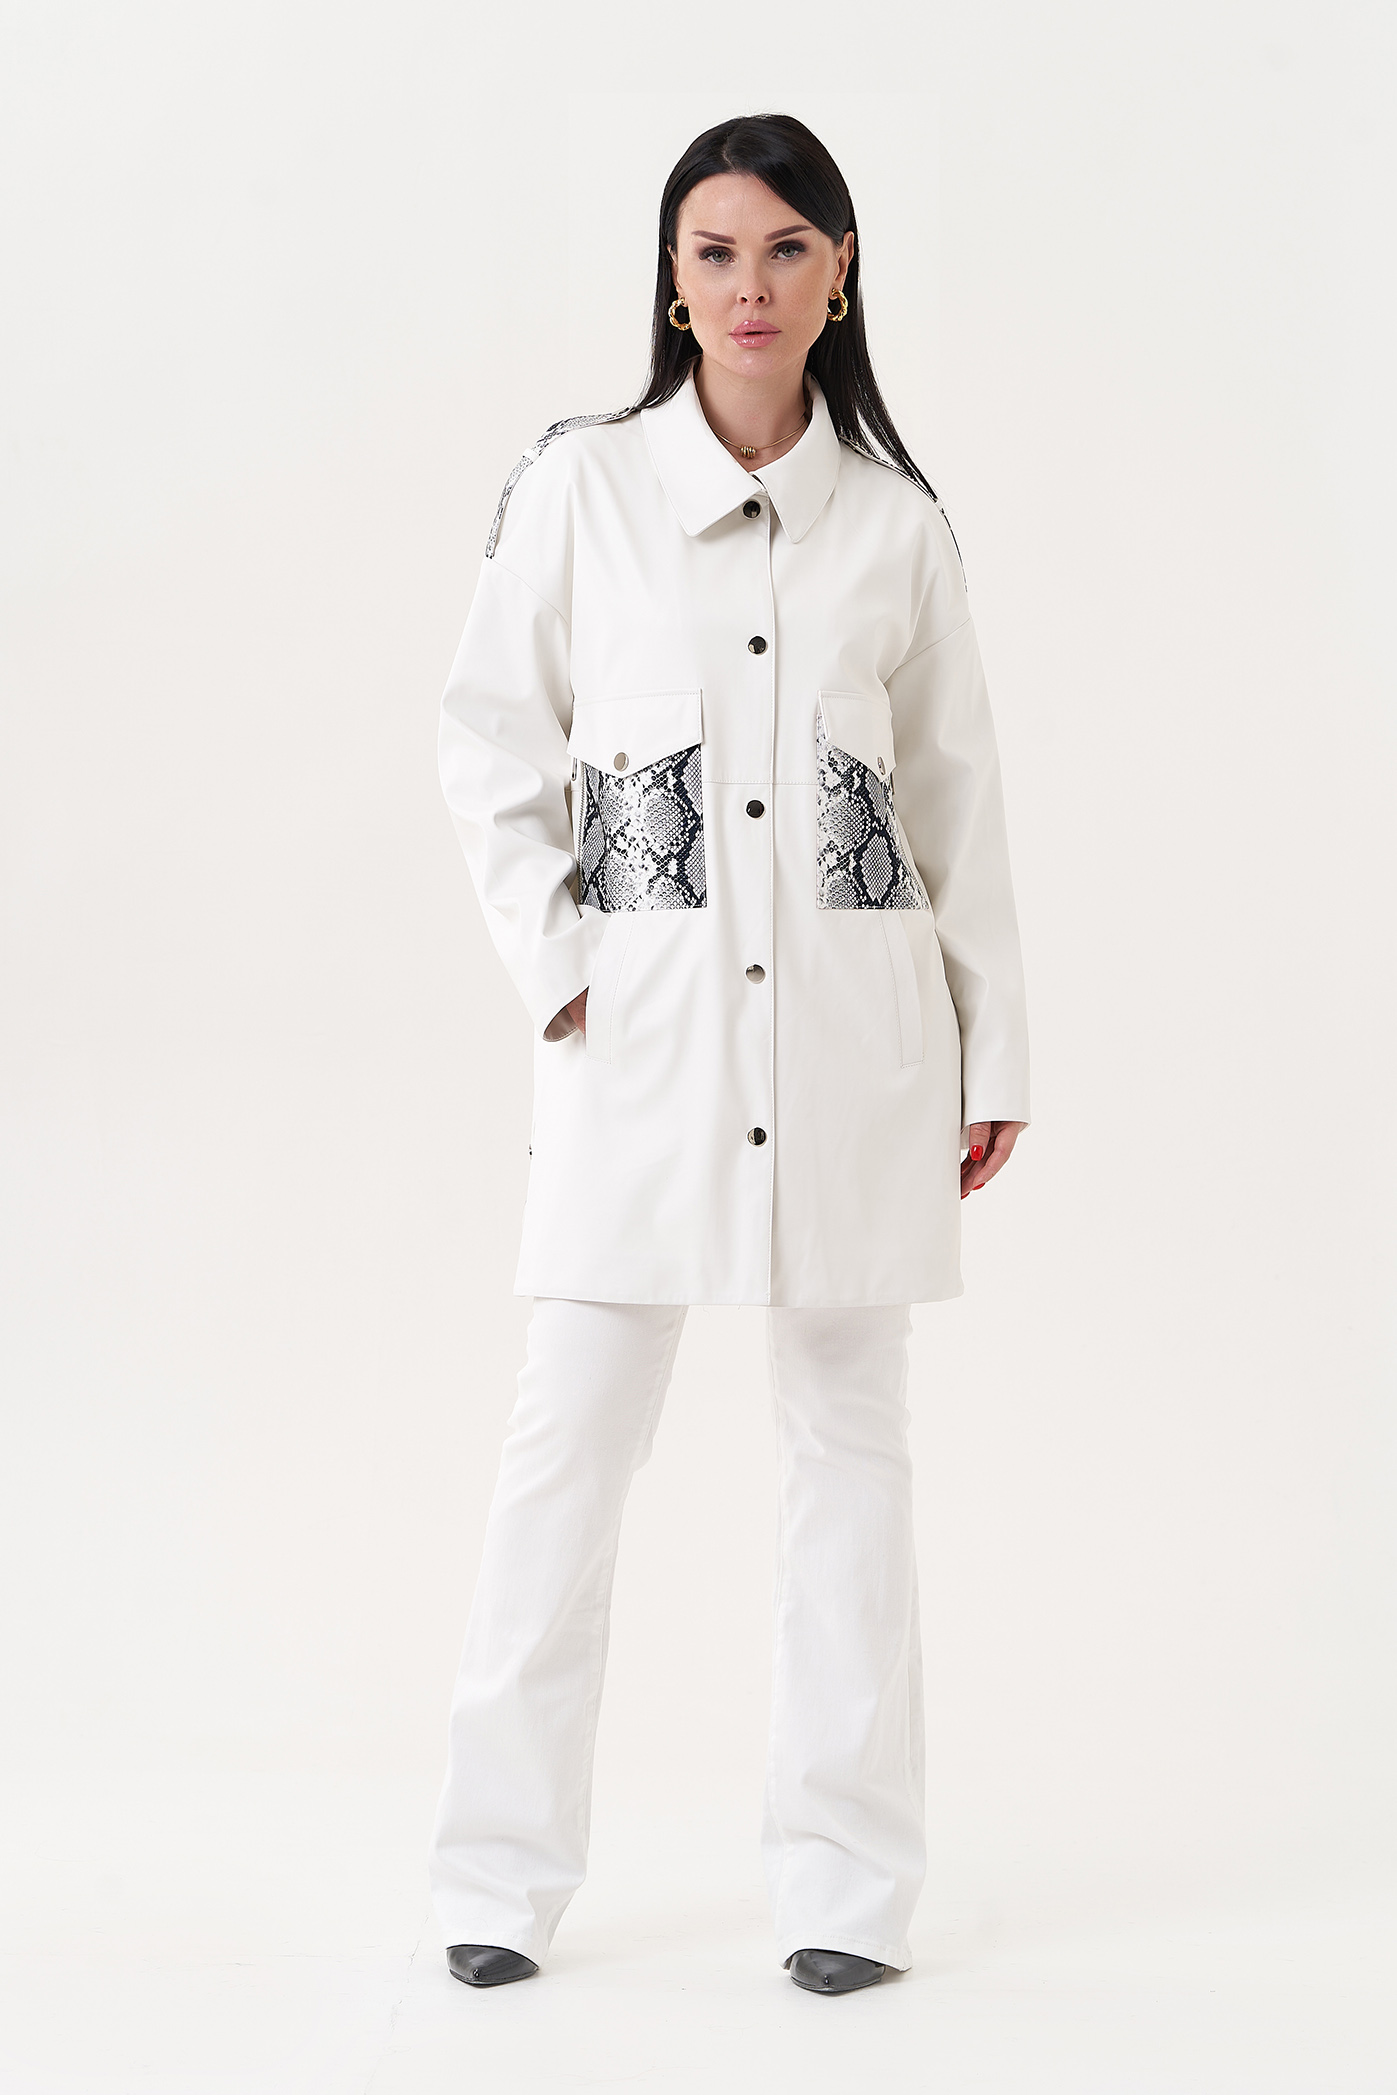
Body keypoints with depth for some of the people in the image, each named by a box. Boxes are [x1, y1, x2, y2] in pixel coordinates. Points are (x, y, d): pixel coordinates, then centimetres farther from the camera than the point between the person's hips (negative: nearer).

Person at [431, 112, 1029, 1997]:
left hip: (855, 1019, 1)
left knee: (849, 1433, 5)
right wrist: (551, 960, -3)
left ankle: (846, 1877, 14)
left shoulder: (896, 521, 7)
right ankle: (507, 1867, 11)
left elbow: (957, 796, 10)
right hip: (645, 1015, -1)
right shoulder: (580, 486, 3)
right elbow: (490, 740, 7)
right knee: (575, 1431, -2)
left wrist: (995, 1048, 9)